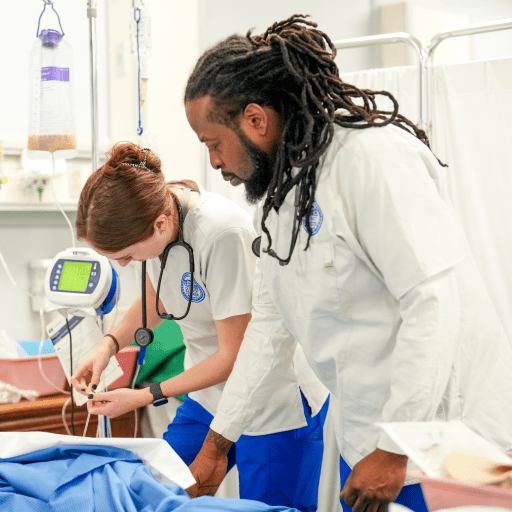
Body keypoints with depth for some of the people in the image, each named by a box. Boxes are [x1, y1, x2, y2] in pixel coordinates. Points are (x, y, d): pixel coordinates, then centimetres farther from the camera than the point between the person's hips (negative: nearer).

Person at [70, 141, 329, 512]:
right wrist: (110, 343, -5)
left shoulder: (223, 234, -31)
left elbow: (234, 357, -22)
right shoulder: (153, 210, -9)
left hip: (277, 408, -7)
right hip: (209, 395, 7)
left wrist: (144, 396, -16)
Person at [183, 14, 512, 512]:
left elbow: (434, 301, -23)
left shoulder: (374, 155, -17)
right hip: (365, 438, 8)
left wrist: (394, 450, -21)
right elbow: (269, 324, 15)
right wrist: (215, 444, 15)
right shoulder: (276, 192, 11)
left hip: (439, 435, -8)